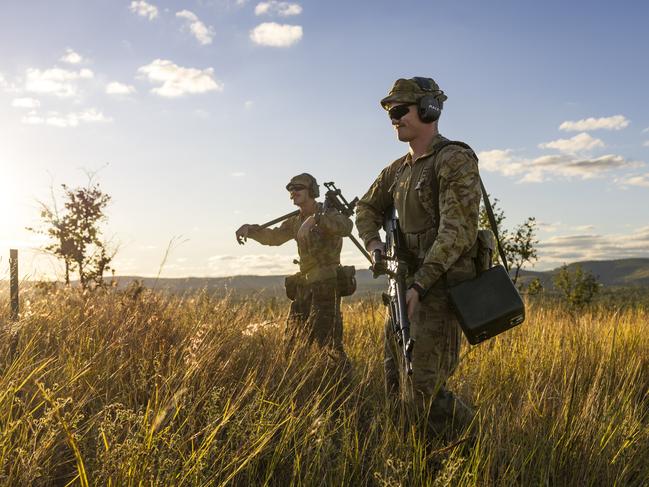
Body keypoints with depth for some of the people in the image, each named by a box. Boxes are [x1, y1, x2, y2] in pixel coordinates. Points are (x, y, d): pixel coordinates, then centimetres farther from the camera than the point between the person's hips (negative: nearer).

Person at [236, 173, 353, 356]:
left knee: (325, 341, -11)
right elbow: (273, 236, 22)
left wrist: (315, 218, -40)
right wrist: (250, 229, 4)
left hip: (326, 286, -8)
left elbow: (346, 226, -28)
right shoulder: (296, 221, 16)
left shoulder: (328, 214, -8)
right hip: (303, 286, 8)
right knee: (293, 340, 12)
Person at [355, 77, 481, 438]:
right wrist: (374, 243, 9)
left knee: (423, 393, -12)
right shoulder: (399, 169, 15)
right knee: (397, 390, 12)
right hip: (407, 288, 9)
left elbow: (458, 232, -19)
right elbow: (368, 208, 30)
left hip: (439, 290, -9)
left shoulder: (456, 161, -10)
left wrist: (419, 285, -24)